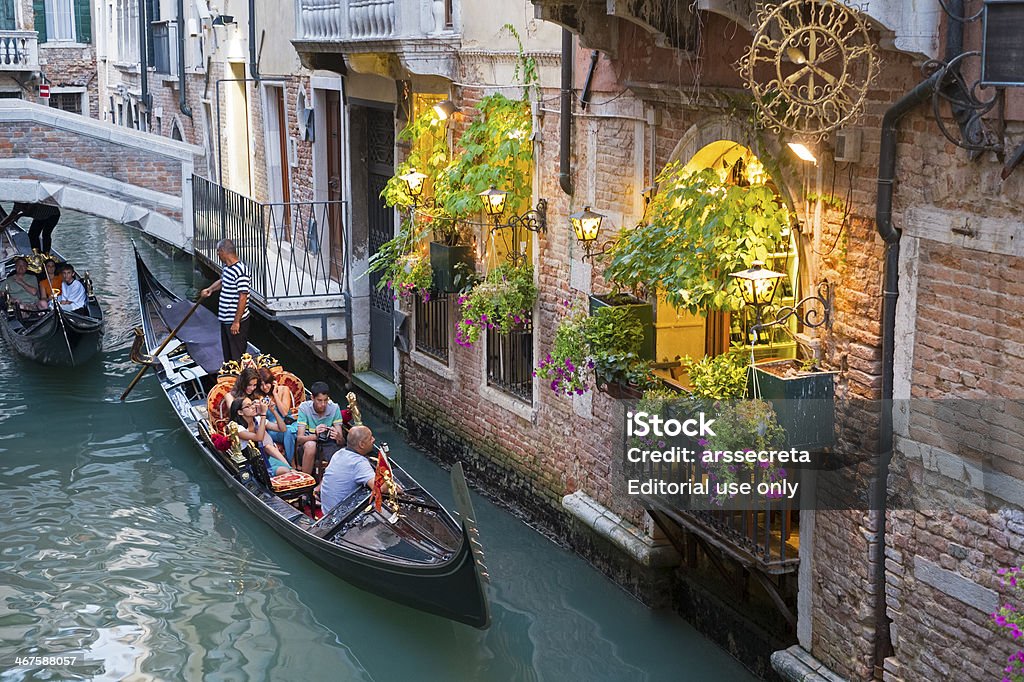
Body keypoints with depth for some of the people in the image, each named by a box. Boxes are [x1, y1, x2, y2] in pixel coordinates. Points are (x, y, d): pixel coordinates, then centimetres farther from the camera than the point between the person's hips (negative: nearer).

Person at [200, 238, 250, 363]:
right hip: (225, 319, 10)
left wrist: (236, 322, -24)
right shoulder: (226, 267, 8)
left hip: (236, 321, -10)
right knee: (227, 352, 22)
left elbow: (243, 298, -24)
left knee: (237, 356, -2)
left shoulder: (240, 271, -23)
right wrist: (210, 289, 10)